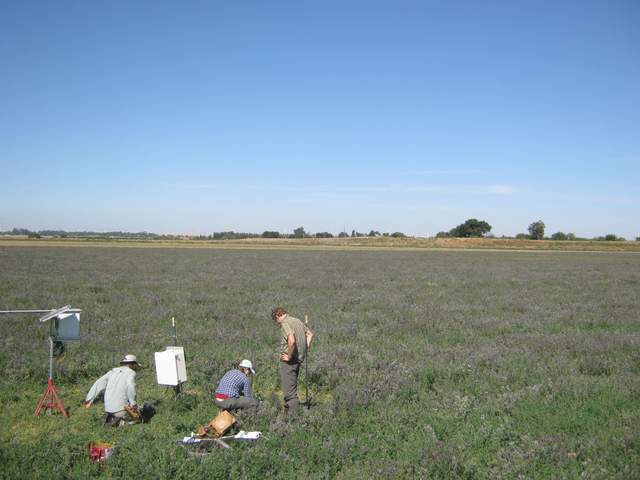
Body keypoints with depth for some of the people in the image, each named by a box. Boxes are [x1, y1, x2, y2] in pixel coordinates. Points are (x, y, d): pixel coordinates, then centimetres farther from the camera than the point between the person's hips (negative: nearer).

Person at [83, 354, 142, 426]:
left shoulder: (113, 371, 17)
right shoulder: (131, 372, -1)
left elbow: (99, 384, 12)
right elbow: (130, 385, -22)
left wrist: (89, 399, 12)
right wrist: (133, 403, -19)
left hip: (108, 407, 7)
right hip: (120, 408, -7)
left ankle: (110, 419, 4)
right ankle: (119, 421, -13)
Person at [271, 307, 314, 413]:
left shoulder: (285, 323, -14)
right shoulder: (297, 321, 14)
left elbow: (291, 341, -29)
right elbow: (310, 334, 23)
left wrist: (289, 356, -18)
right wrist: (304, 350, 17)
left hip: (289, 360, -9)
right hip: (299, 358, 9)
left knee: (289, 390, -5)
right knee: (291, 386, 19)